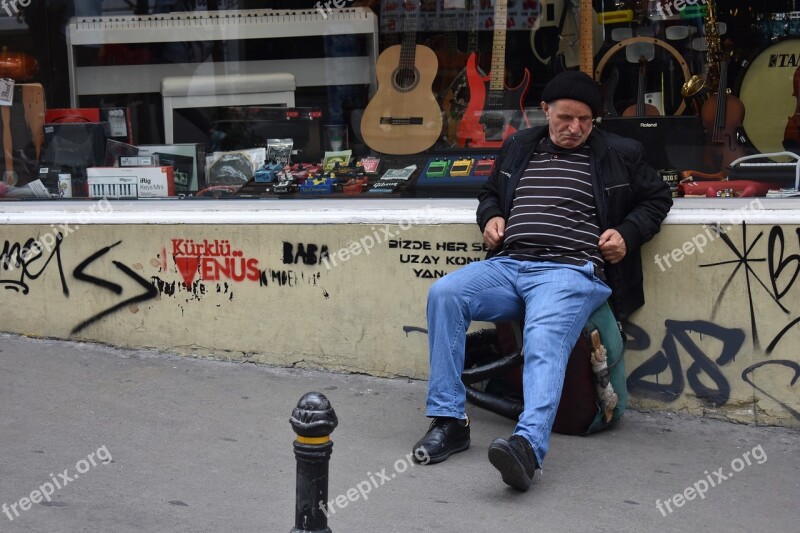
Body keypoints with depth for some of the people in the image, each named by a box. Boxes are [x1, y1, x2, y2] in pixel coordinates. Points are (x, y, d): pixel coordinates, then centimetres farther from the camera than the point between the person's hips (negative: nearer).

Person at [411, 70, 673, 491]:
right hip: (508, 266, 4)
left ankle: (529, 445, -53)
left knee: (544, 339, -36)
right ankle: (448, 420, -19)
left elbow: (657, 198, 21)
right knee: (444, 293, -23)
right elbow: (489, 192, 35)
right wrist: (490, 217, 11)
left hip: (571, 271, -4)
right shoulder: (518, 147, 22)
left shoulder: (620, 154, 13)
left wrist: (627, 233, 2)